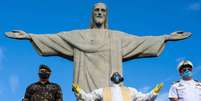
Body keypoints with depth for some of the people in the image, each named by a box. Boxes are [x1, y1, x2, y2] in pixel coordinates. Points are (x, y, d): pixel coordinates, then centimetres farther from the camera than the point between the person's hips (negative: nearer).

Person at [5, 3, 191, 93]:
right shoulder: (79, 35, 16)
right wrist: (29, 36, 2)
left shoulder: (117, 36, 18)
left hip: (109, 84, 1)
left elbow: (141, 40, 12)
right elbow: (53, 38, 11)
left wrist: (167, 37, 4)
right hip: (86, 82, 0)